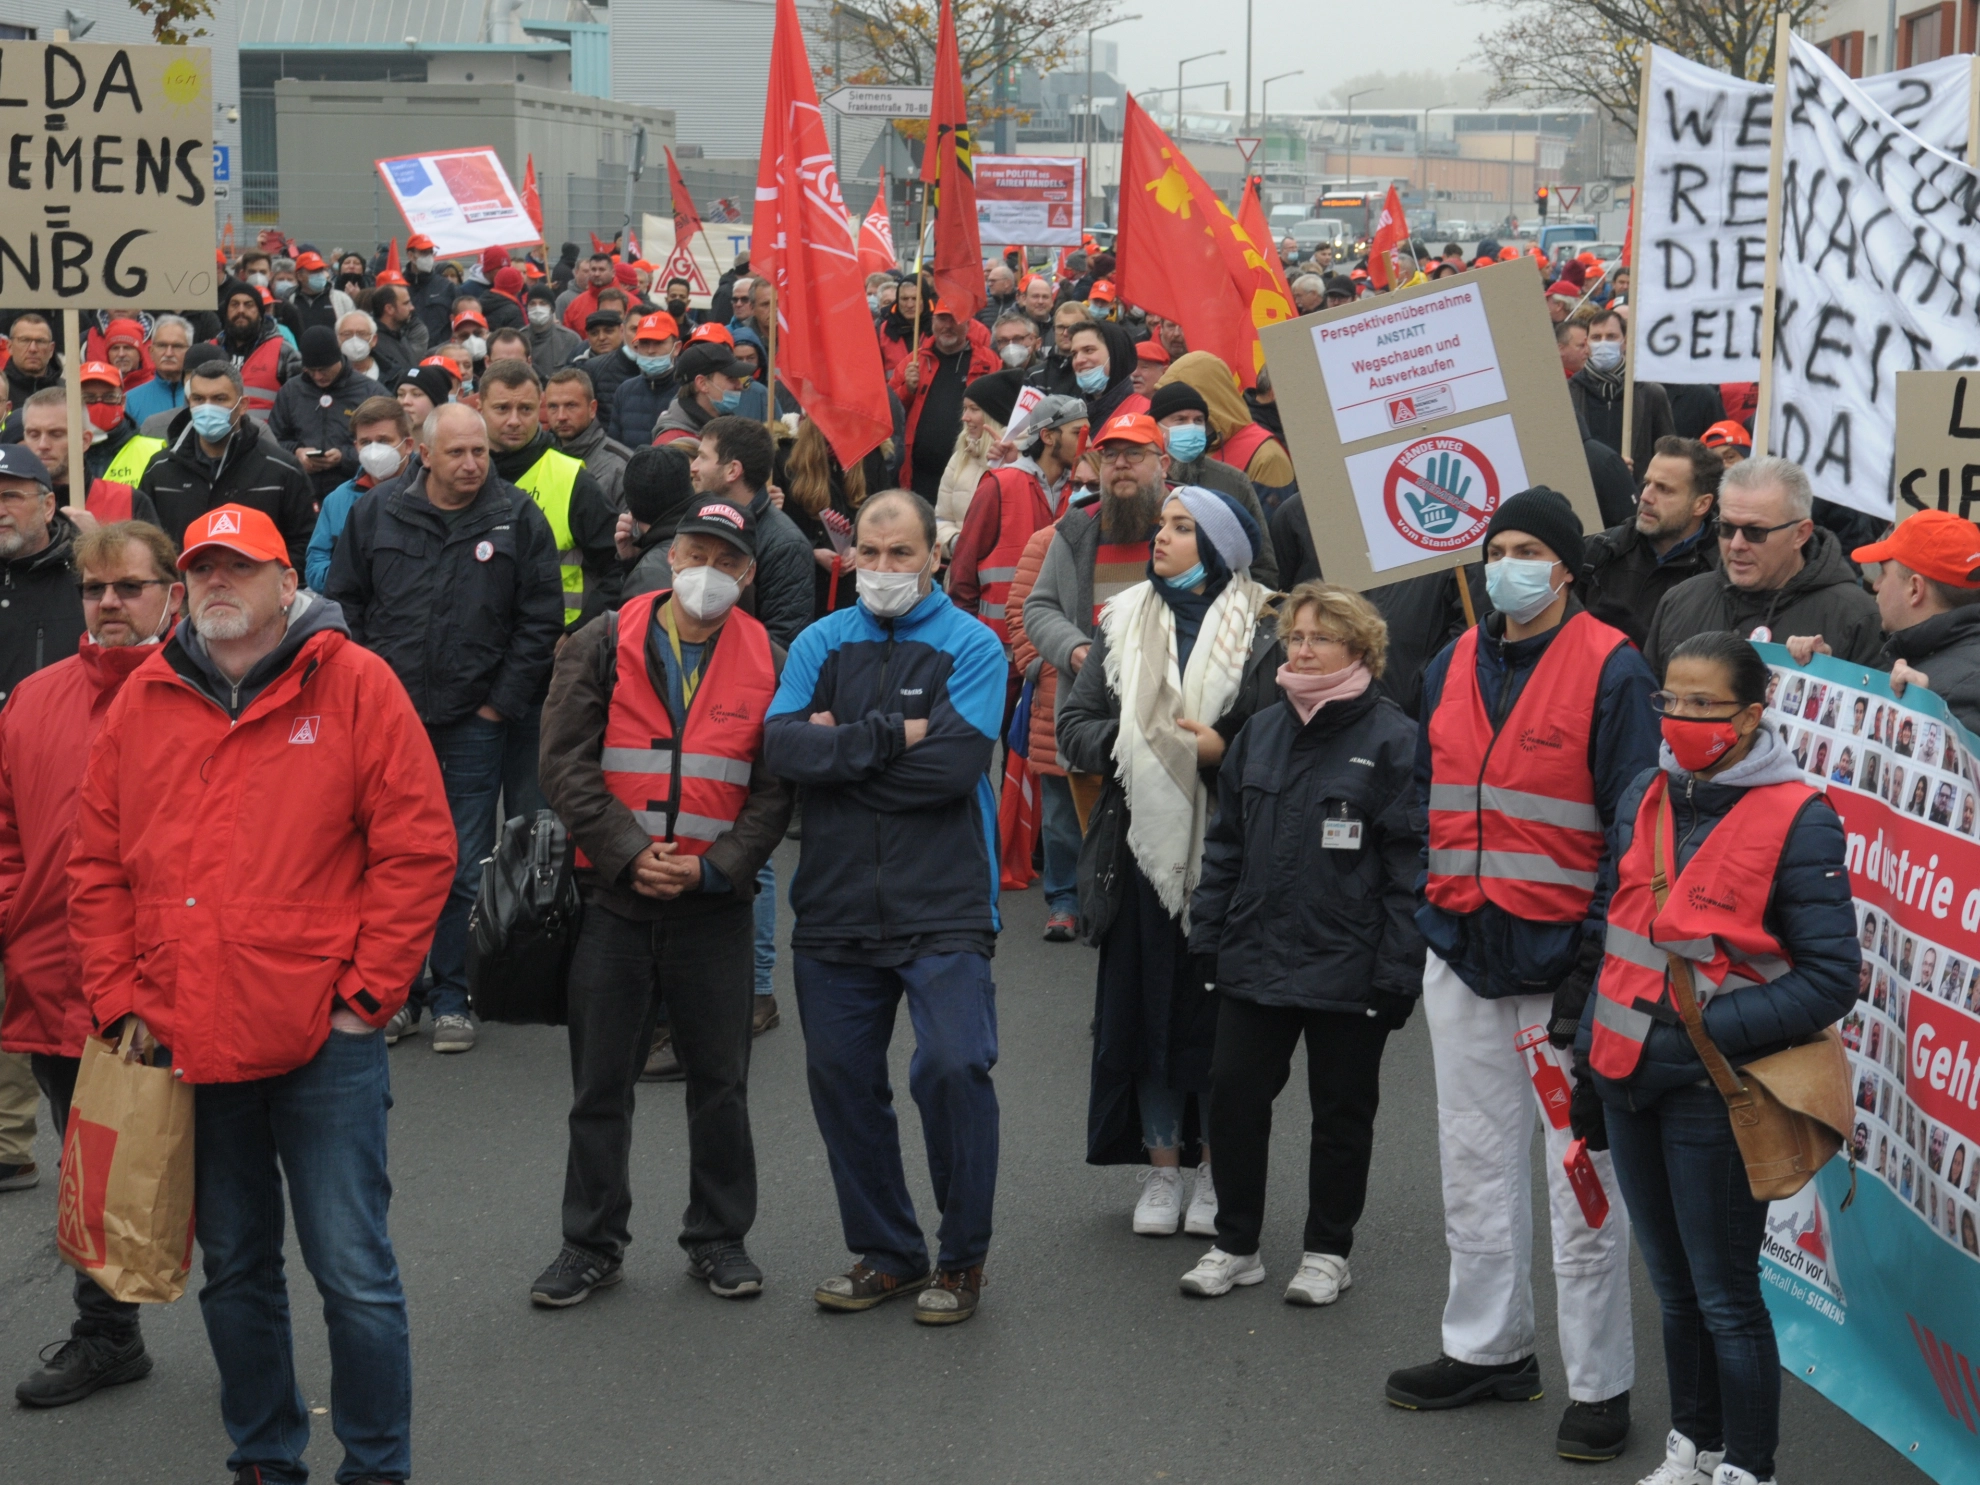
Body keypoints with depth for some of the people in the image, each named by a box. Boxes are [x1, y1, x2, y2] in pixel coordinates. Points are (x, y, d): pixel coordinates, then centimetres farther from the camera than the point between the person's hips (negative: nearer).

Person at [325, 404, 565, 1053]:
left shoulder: (517, 518, 0)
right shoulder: (375, 514, 3)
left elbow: (541, 620, 1)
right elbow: (341, 604, 10)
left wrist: (502, 702, -4)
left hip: (474, 724, -1)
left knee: (464, 871, 3)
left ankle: (451, 998, 14)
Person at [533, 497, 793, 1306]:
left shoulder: (769, 663, 2)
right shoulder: (603, 646, 1)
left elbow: (776, 789, 0)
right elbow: (565, 762, -4)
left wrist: (713, 868, -12)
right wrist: (629, 853, -13)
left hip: (715, 906, 0)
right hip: (613, 898, 0)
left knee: (719, 1080, 9)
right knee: (600, 1083, 6)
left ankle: (719, 1238, 23)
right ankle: (592, 1243, 18)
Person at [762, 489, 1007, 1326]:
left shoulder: (970, 646, -1)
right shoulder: (821, 644, 10)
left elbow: (953, 764, -16)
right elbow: (782, 747, -6)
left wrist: (839, 750, -8)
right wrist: (892, 736, -13)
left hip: (942, 907, -4)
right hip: (835, 906, 4)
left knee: (953, 1065, -14)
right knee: (841, 1077, 9)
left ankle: (962, 1259, 4)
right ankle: (885, 1254, 25)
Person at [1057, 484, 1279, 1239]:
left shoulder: (1260, 632, -4)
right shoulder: (1124, 622, 10)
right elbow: (1073, 723, 9)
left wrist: (1221, 750, -20)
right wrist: (1128, 745, -9)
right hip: (1141, 843, 4)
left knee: (1218, 1014, 3)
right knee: (1144, 1008, 7)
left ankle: (1215, 1173, 16)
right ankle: (1161, 1170, 18)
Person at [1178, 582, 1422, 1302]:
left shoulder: (1394, 740, -10)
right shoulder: (1260, 731, 8)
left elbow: (1411, 865, -12)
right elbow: (1224, 843, 14)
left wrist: (1397, 971, -15)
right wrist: (1207, 934, 9)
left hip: (1347, 967, -5)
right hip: (1254, 958, 5)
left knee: (1341, 1108, 9)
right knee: (1233, 1092, 5)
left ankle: (1328, 1250, 23)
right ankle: (1235, 1244, 20)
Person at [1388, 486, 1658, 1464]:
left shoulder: (1610, 670, -9)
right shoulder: (1455, 665, 9)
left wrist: (1600, 954, -14)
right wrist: (1425, 909, 12)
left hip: (1563, 957, -6)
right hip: (1464, 948, 6)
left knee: (1582, 1179, -1)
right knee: (1476, 1164, 15)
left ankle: (1600, 1384, 9)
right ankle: (1488, 1348, 28)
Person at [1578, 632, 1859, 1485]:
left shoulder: (1796, 819, -11)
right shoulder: (1645, 797, 6)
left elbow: (1829, 979, -12)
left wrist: (1706, 1034, -18)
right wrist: (1591, 1058, 15)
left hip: (1713, 1089, -6)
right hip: (1630, 1074, 6)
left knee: (1724, 1298, 1)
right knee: (1674, 1287, 17)